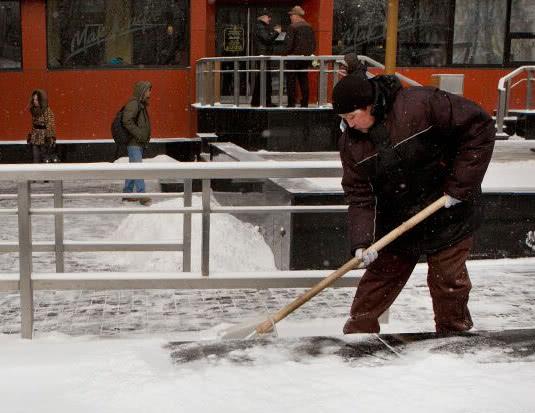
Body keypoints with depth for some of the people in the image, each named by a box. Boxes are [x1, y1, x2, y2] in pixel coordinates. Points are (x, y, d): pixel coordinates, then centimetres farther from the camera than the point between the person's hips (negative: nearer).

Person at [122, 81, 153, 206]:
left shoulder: (141, 104, 16)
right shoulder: (133, 104, -15)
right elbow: (127, 121, -25)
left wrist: (146, 137, 14)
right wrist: (139, 134, -22)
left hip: (139, 143, 10)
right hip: (134, 143, -10)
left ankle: (127, 194, 22)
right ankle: (142, 196, -9)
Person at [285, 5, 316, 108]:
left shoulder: (292, 27, -12)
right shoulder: (309, 27, 8)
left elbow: (289, 43, -16)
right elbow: (314, 43, 10)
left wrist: (287, 53, -3)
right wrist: (309, 53, 17)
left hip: (294, 58, -6)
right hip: (306, 58, 6)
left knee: (291, 81, 0)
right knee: (304, 80, 11)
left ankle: (291, 104, -1)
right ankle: (305, 104, 11)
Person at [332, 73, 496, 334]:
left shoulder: (420, 105, -23)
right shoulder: (351, 142, -7)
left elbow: (479, 127, -19)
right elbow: (359, 195, -8)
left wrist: (460, 185, -18)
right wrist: (361, 241, -23)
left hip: (449, 216, -4)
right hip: (396, 220, 4)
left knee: (448, 282, 4)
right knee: (378, 277, 8)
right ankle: (356, 334, 25)